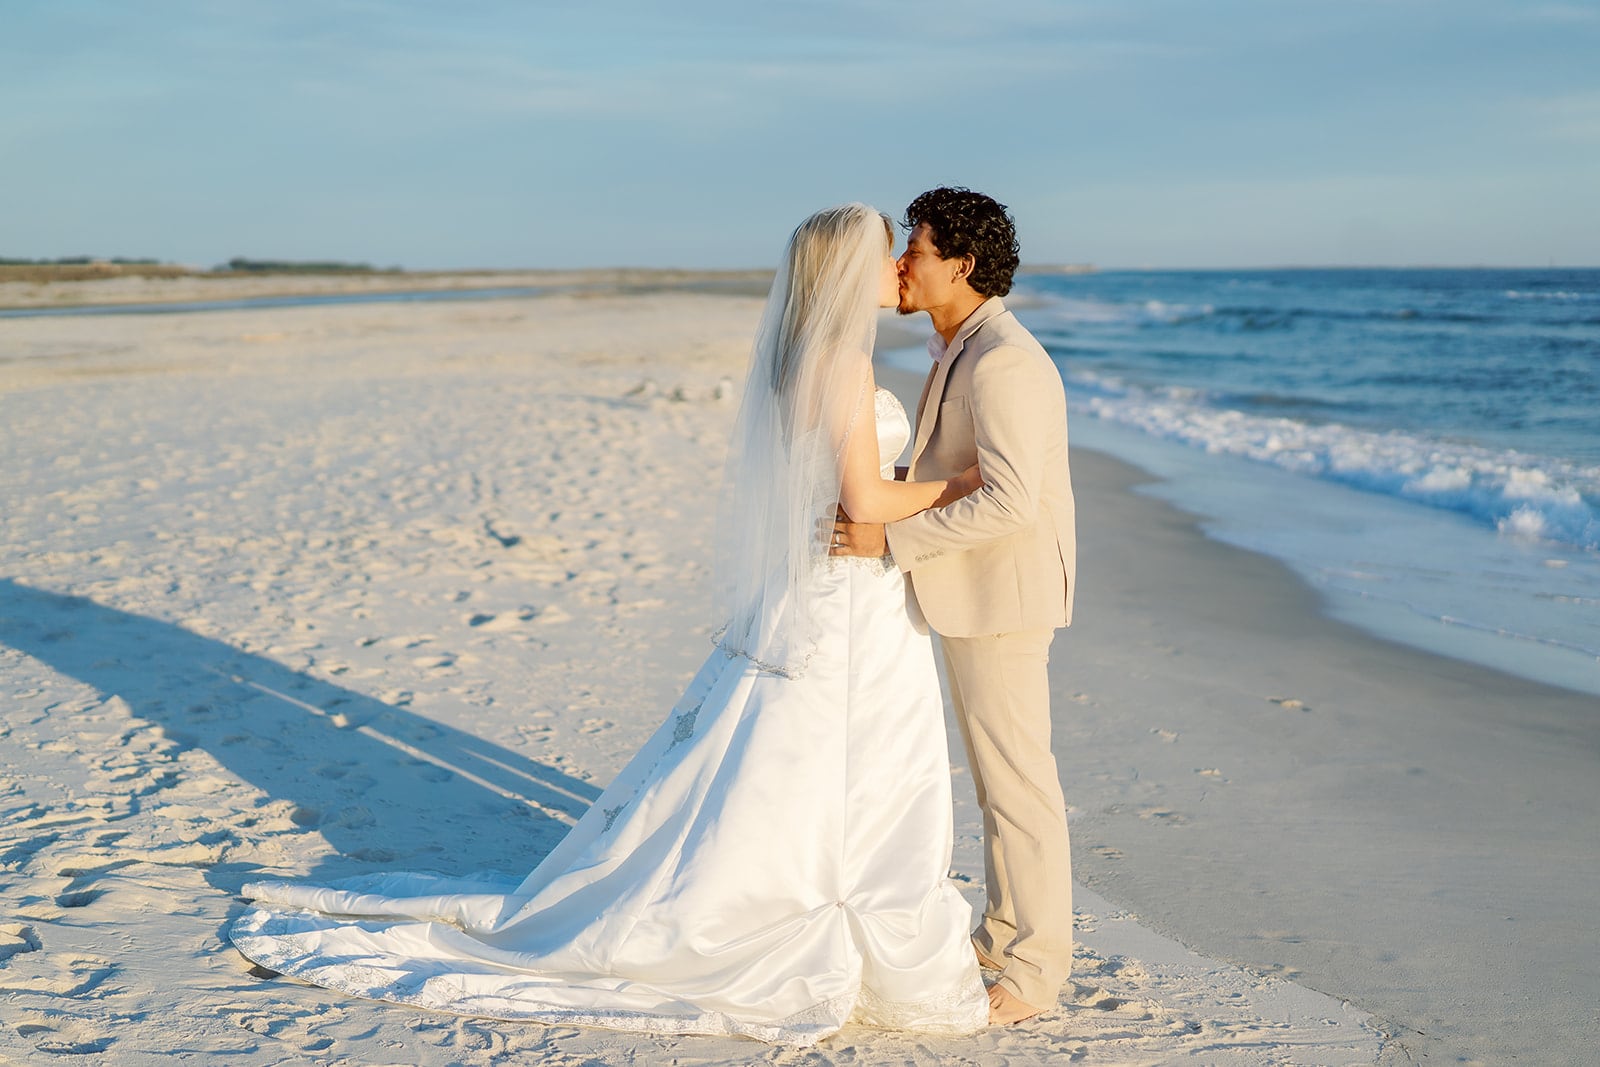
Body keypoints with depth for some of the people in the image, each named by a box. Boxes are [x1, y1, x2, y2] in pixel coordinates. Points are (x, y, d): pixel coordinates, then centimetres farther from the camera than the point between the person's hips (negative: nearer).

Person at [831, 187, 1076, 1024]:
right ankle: (1004, 931, 31)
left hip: (1001, 598, -10)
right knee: (995, 774, 18)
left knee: (1017, 781, -1)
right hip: (973, 592, 10)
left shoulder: (1003, 363, -21)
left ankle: (1034, 967, 10)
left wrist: (892, 537, -25)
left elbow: (1009, 501, -29)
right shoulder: (961, 352, 12)